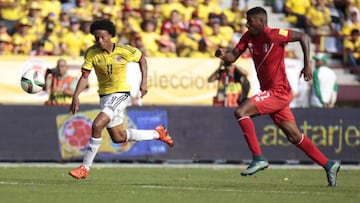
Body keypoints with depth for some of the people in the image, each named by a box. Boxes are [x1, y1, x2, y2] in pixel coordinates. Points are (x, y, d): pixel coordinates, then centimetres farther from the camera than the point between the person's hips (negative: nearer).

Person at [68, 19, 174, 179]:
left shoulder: (124, 51, -13)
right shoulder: (91, 53, -8)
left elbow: (142, 59, 6)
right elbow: (84, 76, -10)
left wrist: (144, 82, 0)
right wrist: (76, 96, -24)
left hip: (121, 94, -5)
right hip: (105, 96, 5)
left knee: (97, 125, -24)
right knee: (118, 138, 14)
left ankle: (85, 167, -15)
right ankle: (157, 133, 35)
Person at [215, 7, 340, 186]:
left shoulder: (274, 35, -15)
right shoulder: (248, 37, 7)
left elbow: (303, 37, -9)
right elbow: (233, 56, 7)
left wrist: (307, 64, -13)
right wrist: (224, 55, -16)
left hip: (278, 91, -8)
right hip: (270, 91, 8)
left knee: (241, 112, -21)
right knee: (294, 137, 11)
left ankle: (258, 158, -18)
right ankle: (328, 165, 19)